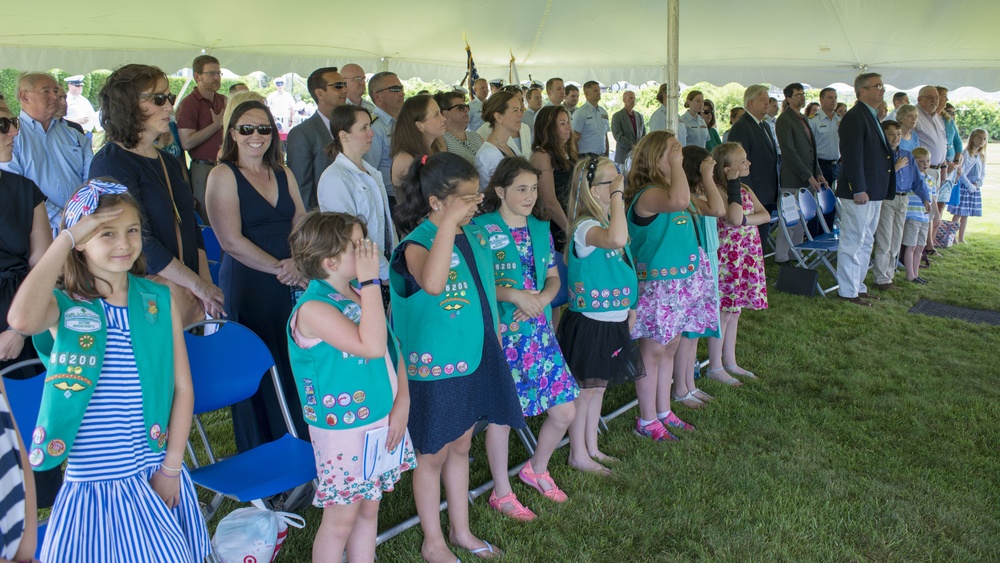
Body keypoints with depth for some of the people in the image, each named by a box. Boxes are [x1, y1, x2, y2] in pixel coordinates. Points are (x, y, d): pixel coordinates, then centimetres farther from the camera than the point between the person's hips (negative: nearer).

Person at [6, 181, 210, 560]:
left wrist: (171, 468, -1)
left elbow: (182, 387, 2)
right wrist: (66, 238, -22)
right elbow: (21, 320, -31)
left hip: (157, 476, 2)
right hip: (90, 483, -2)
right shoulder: (63, 305, -6)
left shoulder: (159, 300, 0)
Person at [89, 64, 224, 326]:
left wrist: (207, 286, -2)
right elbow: (140, 240, -17)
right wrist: (198, 285, -14)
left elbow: (191, 228, 12)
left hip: (187, 294, 7)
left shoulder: (168, 162, 15)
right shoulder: (111, 163, -10)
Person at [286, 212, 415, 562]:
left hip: (383, 423, 7)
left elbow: (391, 348, 8)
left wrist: (402, 402, -4)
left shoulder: (360, 296, 4)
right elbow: (371, 346, -32)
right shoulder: (314, 308, -21)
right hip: (343, 431, -7)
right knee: (341, 519, 8)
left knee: (368, 509, 19)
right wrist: (370, 281, -27)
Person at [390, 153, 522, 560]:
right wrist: (448, 223, -42)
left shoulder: (475, 236, 4)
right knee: (433, 454, 10)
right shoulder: (418, 243, -20)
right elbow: (432, 283, -43)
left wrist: (495, 338, 16)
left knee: (460, 446, 21)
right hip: (436, 366, -7)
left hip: (476, 358, 7)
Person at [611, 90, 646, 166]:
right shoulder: (617, 116, 0)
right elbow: (618, 136, -9)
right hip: (624, 155, -4)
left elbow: (644, 134, 18)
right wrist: (632, 146, -18)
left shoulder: (640, 116, 17)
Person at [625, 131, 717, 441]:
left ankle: (663, 411, 32)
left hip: (681, 281, 10)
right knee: (652, 351, 3)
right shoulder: (648, 194, -21)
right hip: (657, 285, -10)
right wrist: (676, 163, -32)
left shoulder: (667, 190, 10)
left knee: (669, 347, 18)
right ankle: (647, 420, 17)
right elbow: (678, 201, -42)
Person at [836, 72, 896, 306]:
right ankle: (848, 291, 6)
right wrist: (859, 190, -23)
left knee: (865, 243, 17)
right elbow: (852, 157, -20)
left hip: (874, 192, 10)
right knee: (852, 243, -2)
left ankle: (858, 286, 27)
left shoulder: (871, 116, 16)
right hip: (859, 193, -10)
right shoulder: (854, 118, -15)